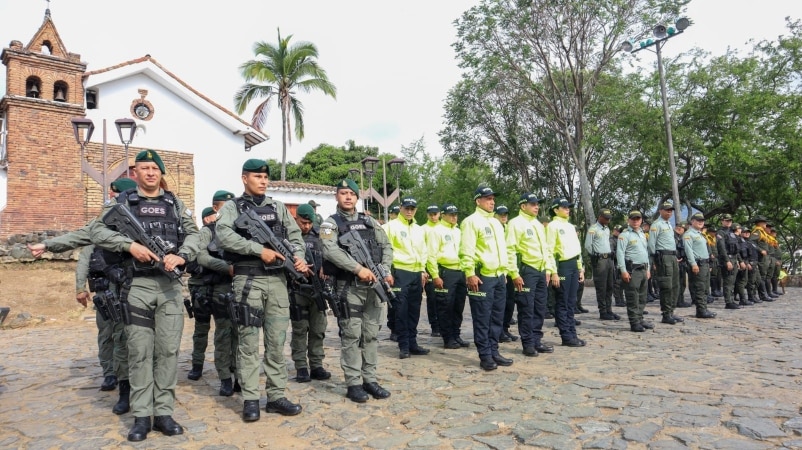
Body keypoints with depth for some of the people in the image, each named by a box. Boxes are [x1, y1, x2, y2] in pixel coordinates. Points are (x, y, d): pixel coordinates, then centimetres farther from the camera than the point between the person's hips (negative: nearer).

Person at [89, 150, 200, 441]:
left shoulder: (175, 204, 13)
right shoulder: (122, 202, 7)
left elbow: (194, 234, 8)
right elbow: (97, 231, -1)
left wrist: (182, 255, -11)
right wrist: (130, 245, -15)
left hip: (170, 284, 2)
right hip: (138, 285, -1)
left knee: (169, 350, 3)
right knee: (140, 352, 2)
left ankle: (164, 413, 12)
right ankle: (141, 416, 11)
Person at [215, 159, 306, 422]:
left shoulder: (278, 207, 15)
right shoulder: (232, 207, 3)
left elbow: (295, 236, 12)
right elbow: (224, 236, -15)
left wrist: (298, 257, -8)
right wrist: (259, 250, -19)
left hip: (277, 279, 4)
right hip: (248, 280, -4)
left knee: (277, 342, 7)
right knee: (249, 343, 1)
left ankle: (276, 396, 15)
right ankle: (250, 399, 11)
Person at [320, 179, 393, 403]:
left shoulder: (370, 222, 14)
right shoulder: (331, 223, -1)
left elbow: (386, 246, 13)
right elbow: (330, 251, -18)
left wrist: (385, 271, -4)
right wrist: (358, 269, -25)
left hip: (373, 285, 5)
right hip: (349, 287, -5)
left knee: (371, 335, 9)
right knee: (351, 336, -1)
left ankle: (370, 379, 19)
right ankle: (353, 384, 7)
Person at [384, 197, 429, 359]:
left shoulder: (419, 229, 17)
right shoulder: (392, 225, -2)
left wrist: (423, 270, 13)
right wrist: (388, 271, -14)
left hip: (416, 273, 6)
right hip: (400, 272, -6)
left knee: (414, 310, 9)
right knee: (401, 310, -4)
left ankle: (412, 343, 18)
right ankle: (404, 346, 3)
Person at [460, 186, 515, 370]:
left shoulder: (496, 223, 19)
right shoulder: (472, 221, -7)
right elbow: (466, 251, -15)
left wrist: (505, 271, 19)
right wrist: (470, 274, -20)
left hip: (499, 276, 8)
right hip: (482, 277, -8)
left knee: (497, 317, 11)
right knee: (482, 318, -3)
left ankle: (494, 352, 20)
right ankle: (485, 356, 4)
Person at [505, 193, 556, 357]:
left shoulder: (538, 224, 18)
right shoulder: (516, 223, -8)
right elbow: (510, 250, -14)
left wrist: (548, 269, 16)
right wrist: (514, 274, -18)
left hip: (541, 271, 8)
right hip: (526, 271, -8)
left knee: (540, 308, 11)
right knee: (527, 309, -3)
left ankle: (537, 340, 21)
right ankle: (528, 343, 6)